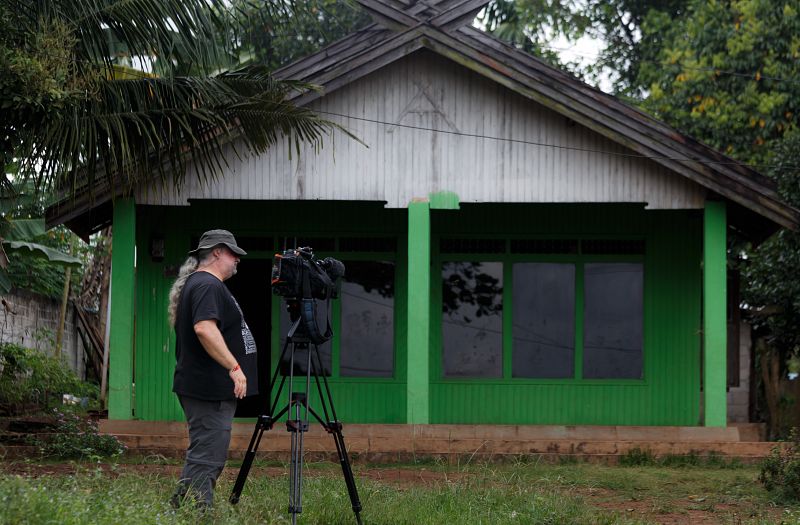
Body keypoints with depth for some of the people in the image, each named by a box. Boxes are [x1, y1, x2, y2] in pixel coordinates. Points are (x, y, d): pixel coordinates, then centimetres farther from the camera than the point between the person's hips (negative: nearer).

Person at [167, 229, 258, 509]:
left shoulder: (195, 283, 19)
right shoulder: (208, 286, -15)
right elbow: (204, 328, -29)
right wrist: (234, 367, -30)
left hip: (213, 389, 11)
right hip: (210, 391, -11)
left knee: (207, 459, 14)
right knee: (206, 459, -11)